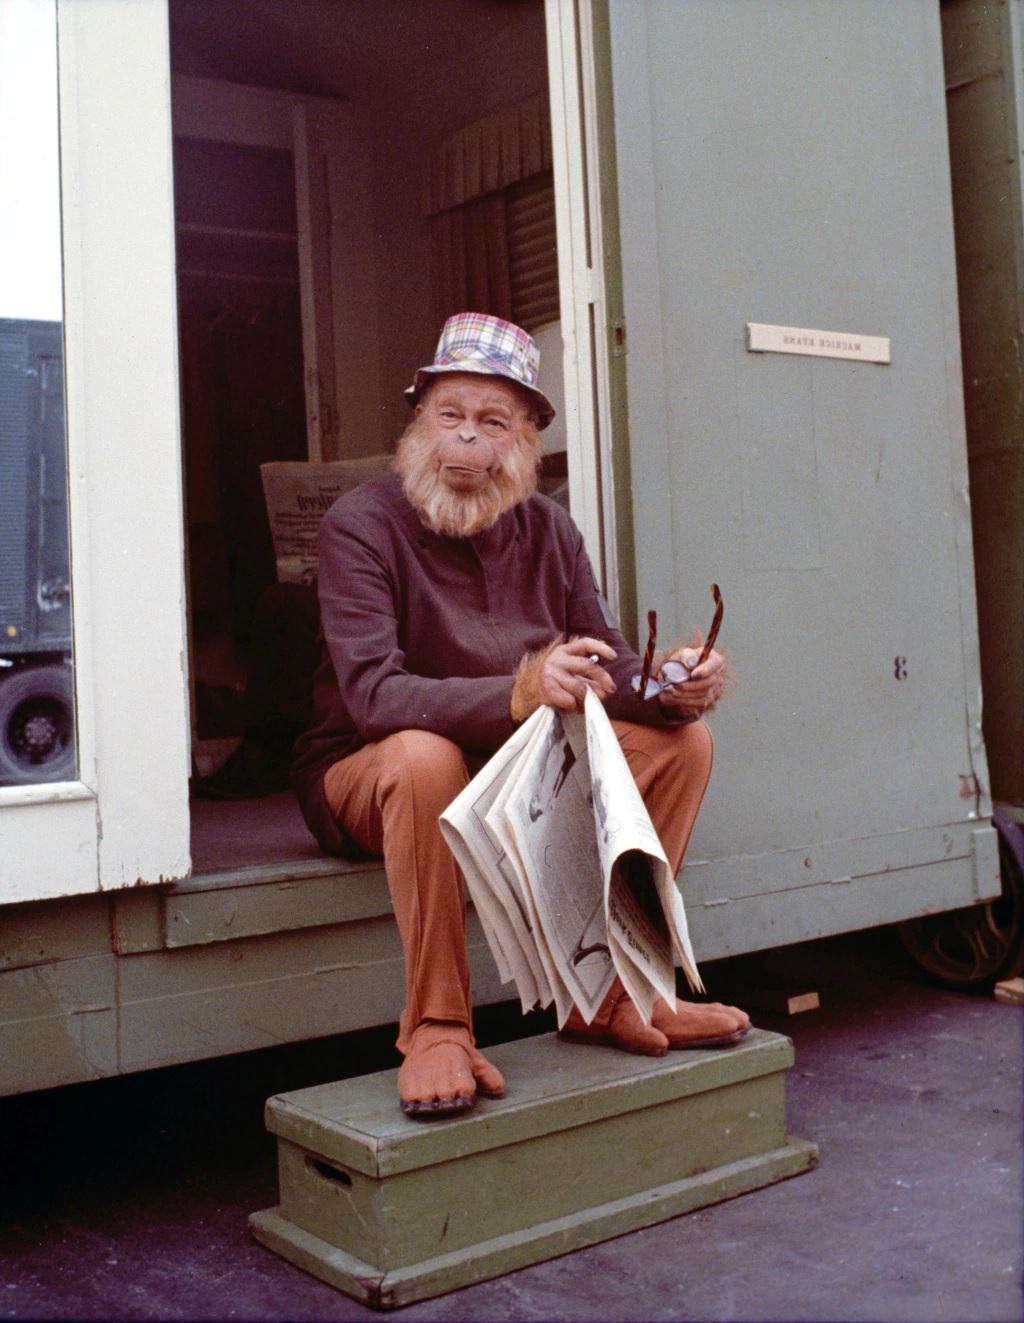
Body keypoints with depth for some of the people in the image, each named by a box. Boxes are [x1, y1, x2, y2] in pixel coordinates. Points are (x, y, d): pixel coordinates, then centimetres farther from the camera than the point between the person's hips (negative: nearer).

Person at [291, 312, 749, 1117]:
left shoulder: (547, 530, 1)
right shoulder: (363, 524, -16)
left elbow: (611, 671, -1)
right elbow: (373, 695, -29)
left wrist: (670, 687, -25)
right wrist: (516, 695, -45)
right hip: (365, 778, -5)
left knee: (682, 739, -9)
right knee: (425, 756, -39)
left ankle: (609, 993, -5)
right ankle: (436, 1030, -26)